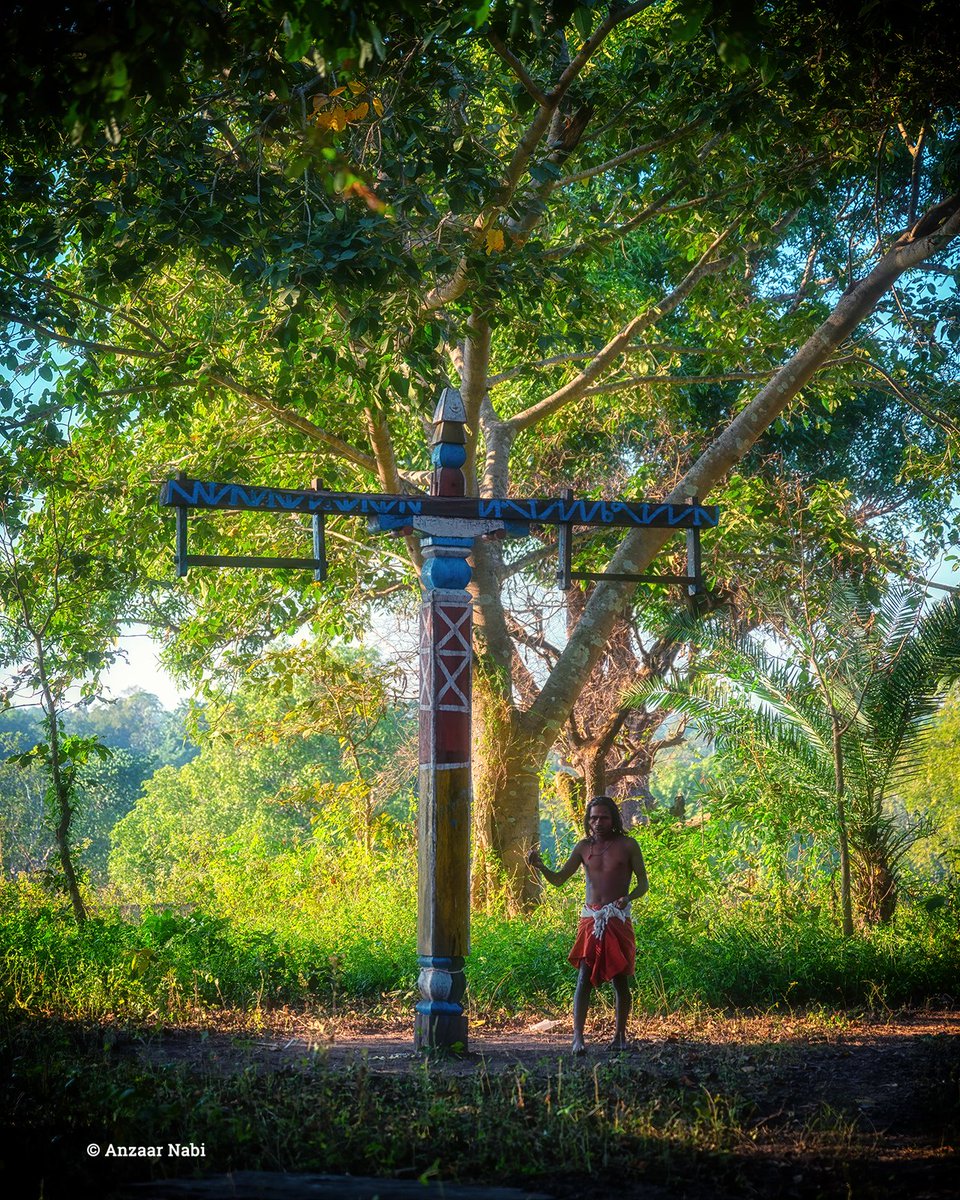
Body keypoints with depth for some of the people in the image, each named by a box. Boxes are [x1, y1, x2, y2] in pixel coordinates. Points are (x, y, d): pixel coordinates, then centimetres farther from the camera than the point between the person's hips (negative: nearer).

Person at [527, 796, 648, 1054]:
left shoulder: (627, 845, 2)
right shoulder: (584, 846, 8)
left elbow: (643, 883, 6)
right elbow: (559, 879, 8)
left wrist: (628, 897, -15)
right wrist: (541, 867, -12)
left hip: (618, 919, -1)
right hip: (590, 919, 1)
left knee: (620, 979, 5)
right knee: (584, 978, -11)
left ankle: (620, 1035, 21)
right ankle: (578, 1037, -17)